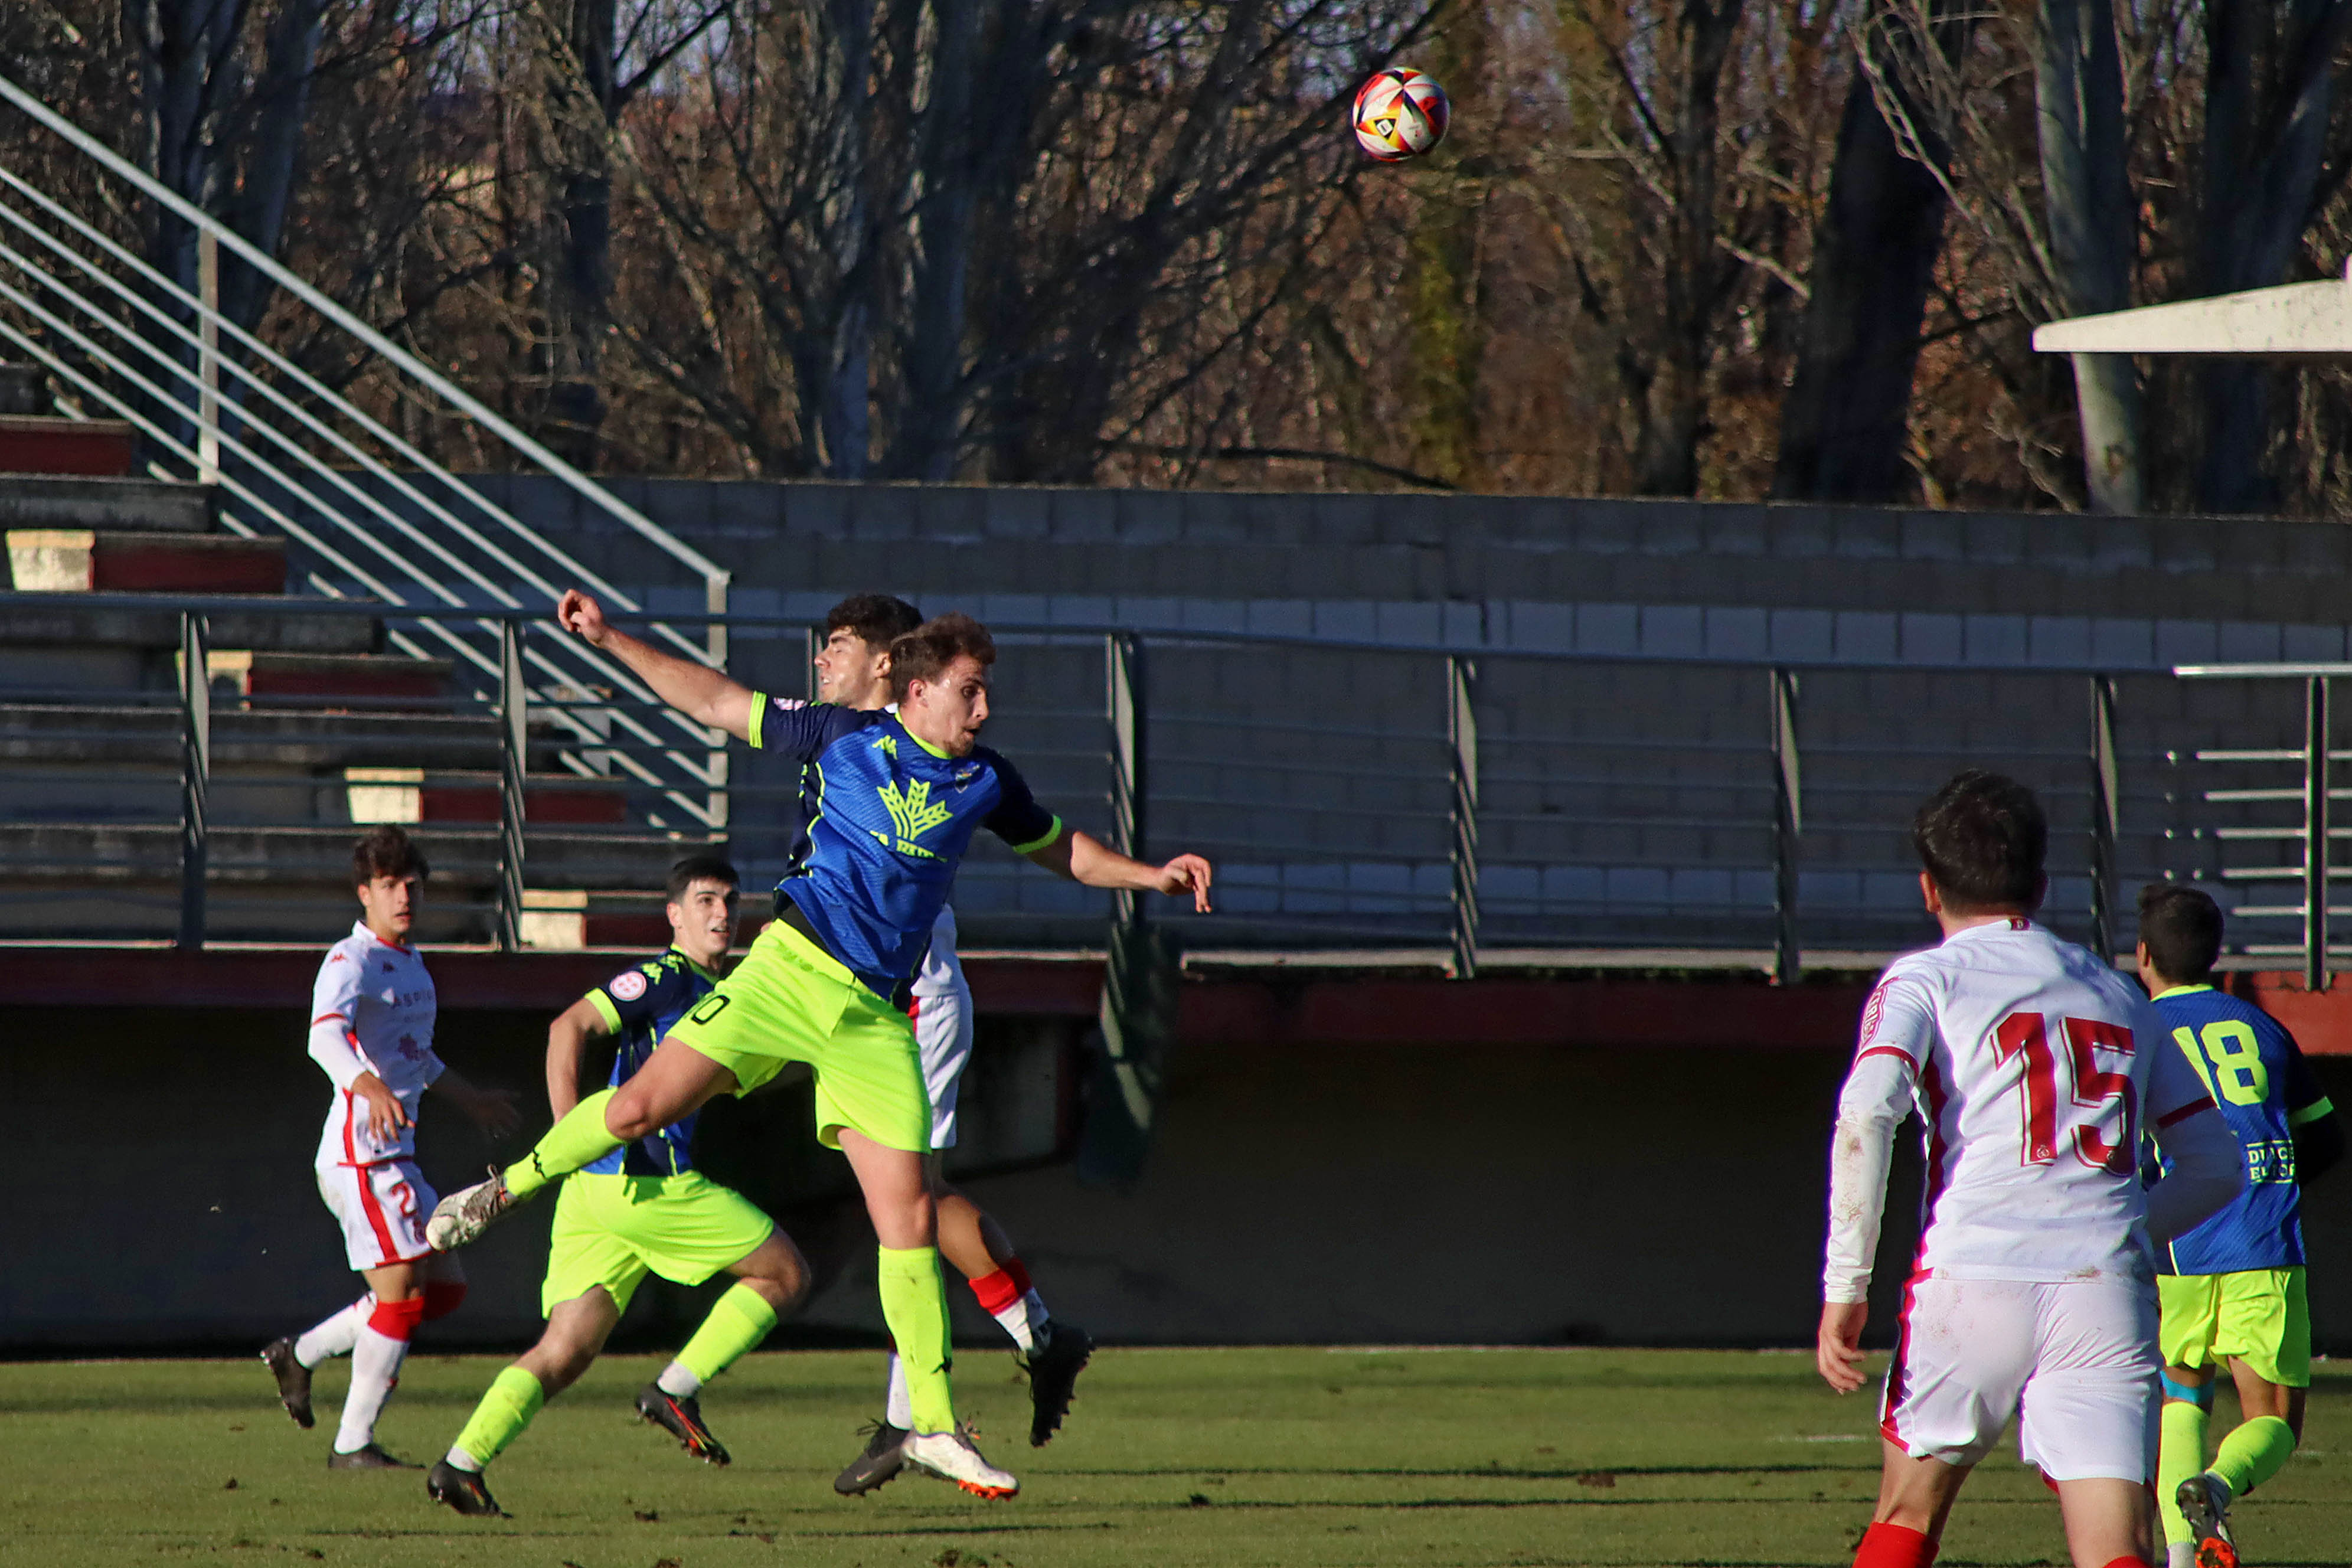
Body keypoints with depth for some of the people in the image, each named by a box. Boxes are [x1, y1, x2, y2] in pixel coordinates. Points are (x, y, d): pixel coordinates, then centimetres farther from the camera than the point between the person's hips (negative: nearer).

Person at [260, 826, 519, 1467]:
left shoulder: (410, 962, 17)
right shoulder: (350, 962, -13)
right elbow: (325, 1035, -33)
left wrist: (466, 1097, 46)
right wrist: (369, 1086, -51)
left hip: (397, 1155, 9)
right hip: (360, 1152, -9)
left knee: (445, 1287, 12)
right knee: (401, 1292, -11)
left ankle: (299, 1353, 20)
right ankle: (352, 1443, -4)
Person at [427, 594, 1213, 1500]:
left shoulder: (985, 782, 12)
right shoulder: (845, 737, 3)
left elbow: (1061, 851, 29)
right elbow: (715, 702, 10)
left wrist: (1153, 877, 16)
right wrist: (610, 641, 7)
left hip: (875, 1014, 3)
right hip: (792, 971, -3)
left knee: (909, 1215, -3)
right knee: (643, 1105, -16)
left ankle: (933, 1428, 3)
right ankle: (510, 1188, 13)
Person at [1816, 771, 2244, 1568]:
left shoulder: (1925, 981, 8)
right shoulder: (2122, 1000, 21)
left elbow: (1866, 1113, -11)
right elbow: (2215, 1166, 24)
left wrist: (1846, 1285, -9)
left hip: (1972, 1283, -2)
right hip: (2108, 1294, 2)